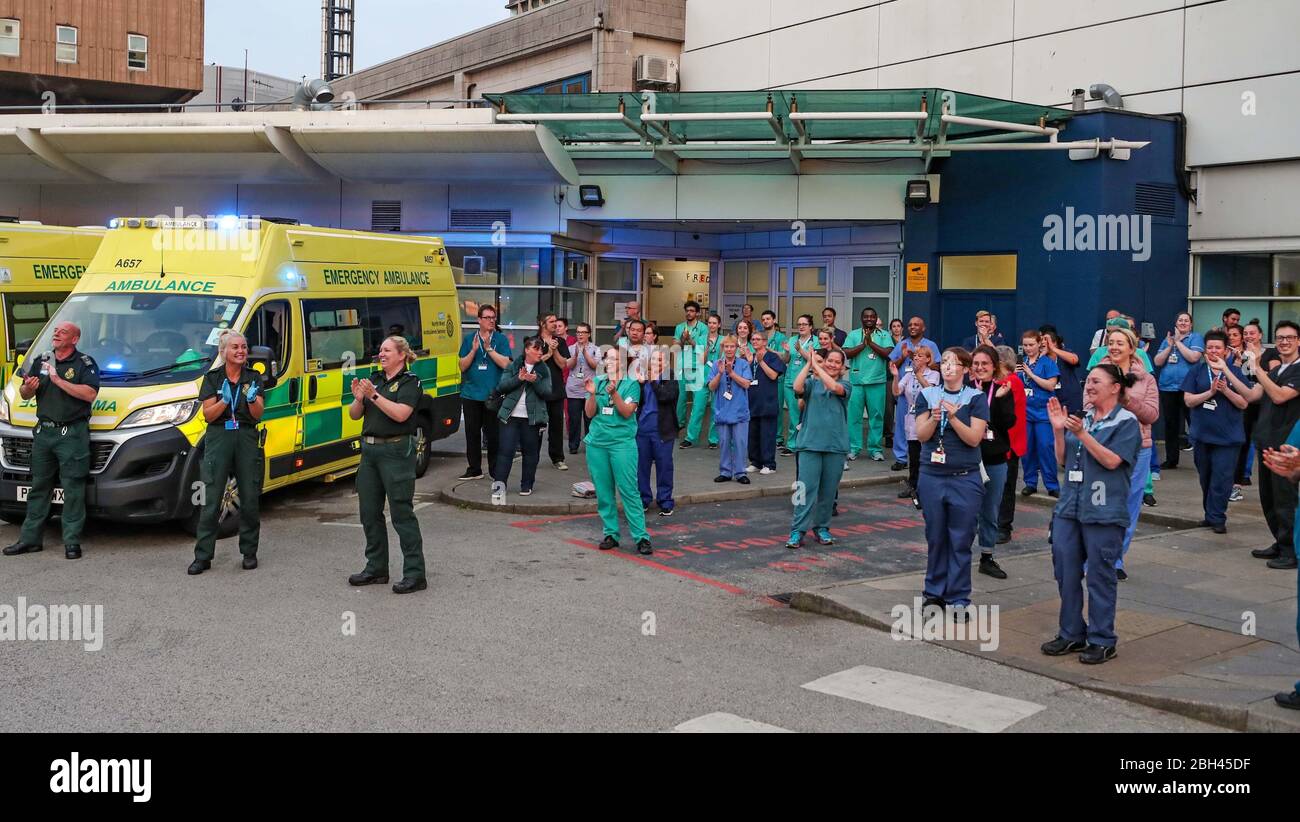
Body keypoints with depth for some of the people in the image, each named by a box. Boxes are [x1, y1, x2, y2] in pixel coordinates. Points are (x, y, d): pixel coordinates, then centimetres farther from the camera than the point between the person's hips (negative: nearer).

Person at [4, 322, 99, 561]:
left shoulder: (85, 363, -2)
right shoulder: (41, 361, 15)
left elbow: (90, 394, -17)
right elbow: (24, 395, 18)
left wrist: (59, 381, -19)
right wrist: (28, 388, -6)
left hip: (72, 434, -6)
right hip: (43, 432, 6)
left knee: (73, 489, -5)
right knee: (39, 487, 11)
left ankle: (72, 542, 0)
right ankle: (30, 539, 18)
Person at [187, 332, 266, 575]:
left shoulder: (254, 378, 8)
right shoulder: (212, 378, 5)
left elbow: (258, 414, 0)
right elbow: (208, 415, -1)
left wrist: (252, 400, -20)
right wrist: (224, 401, -19)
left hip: (247, 439, 1)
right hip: (219, 438, -1)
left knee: (249, 499, 4)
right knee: (211, 500, -3)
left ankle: (249, 553, 16)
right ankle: (203, 556, 0)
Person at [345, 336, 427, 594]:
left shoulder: (410, 382, -6)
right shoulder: (375, 379, 14)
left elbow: (400, 414, -21)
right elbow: (354, 415, 13)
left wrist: (374, 395, -22)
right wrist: (358, 398, -7)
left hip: (396, 451, -8)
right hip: (369, 450, 8)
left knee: (402, 513, -7)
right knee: (370, 513, 11)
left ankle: (415, 574, -4)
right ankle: (376, 569, 23)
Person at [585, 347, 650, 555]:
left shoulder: (631, 384, 0)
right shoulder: (598, 381, 10)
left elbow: (627, 412, -11)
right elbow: (590, 413, 5)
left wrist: (614, 393, -23)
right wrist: (592, 394, -12)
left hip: (622, 442, -4)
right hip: (597, 442, 4)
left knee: (629, 491, -8)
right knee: (604, 492, 6)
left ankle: (641, 537, -5)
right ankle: (610, 534, 16)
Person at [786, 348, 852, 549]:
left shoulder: (845, 386, 7)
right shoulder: (812, 383, 7)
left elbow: (834, 387, -15)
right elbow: (797, 388, -14)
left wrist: (815, 364, -12)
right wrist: (808, 363, -12)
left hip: (835, 445, 1)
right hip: (810, 443, -1)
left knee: (829, 491, 8)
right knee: (806, 488, -7)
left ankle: (822, 528, 22)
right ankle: (798, 531, -5)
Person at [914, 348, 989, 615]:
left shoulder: (976, 398, -1)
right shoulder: (927, 395, 6)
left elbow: (974, 438, -9)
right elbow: (921, 435, -2)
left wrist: (953, 417, -22)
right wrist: (934, 418, -21)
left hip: (965, 479, -2)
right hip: (932, 476, 2)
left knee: (961, 540, 1)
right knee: (936, 537, 9)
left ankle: (959, 599, 8)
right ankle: (935, 592, 21)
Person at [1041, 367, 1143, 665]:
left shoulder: (1126, 422, -5)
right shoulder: (1081, 418, 13)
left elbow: (1112, 460, -16)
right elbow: (1062, 460, 12)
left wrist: (1081, 434, -20)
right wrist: (1059, 430, -1)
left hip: (1103, 513, -6)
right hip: (1070, 506, 6)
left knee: (1100, 576, 1)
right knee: (1065, 571, 8)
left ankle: (1102, 640, 11)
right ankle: (1071, 634, 20)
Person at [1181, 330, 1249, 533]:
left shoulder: (1235, 372, 3)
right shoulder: (1196, 372, 5)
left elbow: (1244, 403, -1)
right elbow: (1188, 400, -2)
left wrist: (1225, 390, -15)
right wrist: (1211, 392, -15)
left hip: (1227, 436, -2)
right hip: (1202, 433, 2)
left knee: (1222, 478, -8)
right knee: (1205, 477, 11)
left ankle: (1217, 518, -2)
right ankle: (1211, 515, 23)